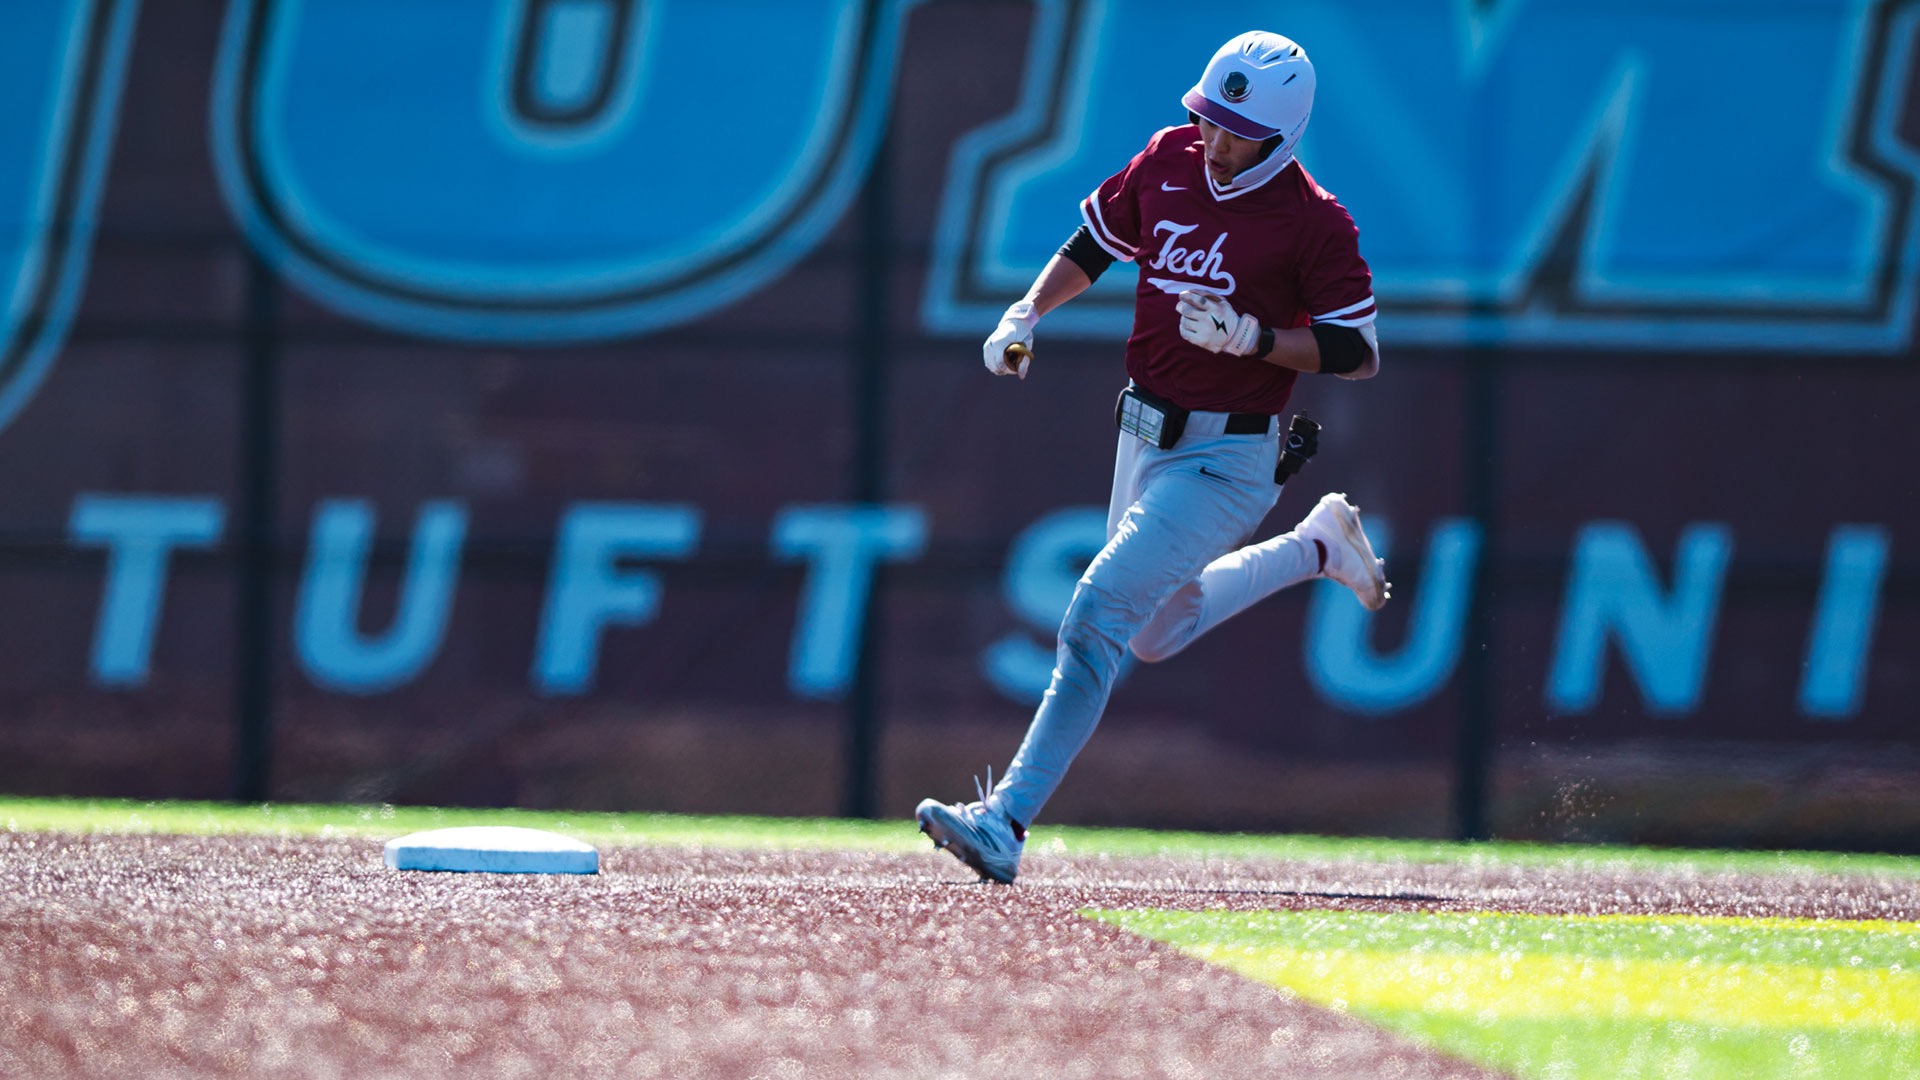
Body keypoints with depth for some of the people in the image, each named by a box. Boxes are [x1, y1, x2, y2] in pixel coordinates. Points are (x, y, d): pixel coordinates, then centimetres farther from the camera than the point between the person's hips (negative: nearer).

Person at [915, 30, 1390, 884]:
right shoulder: (1169, 161, 1)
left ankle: (1007, 819, -25)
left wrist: (1252, 337, -26)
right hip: (1144, 437, 8)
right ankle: (1317, 548, 44)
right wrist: (1028, 311, -1)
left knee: (1099, 614, -21)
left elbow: (1360, 355, -14)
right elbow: (1093, 246, 16)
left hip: (1224, 458, -8)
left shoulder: (1314, 223, -16)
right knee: (1158, 633, 26)